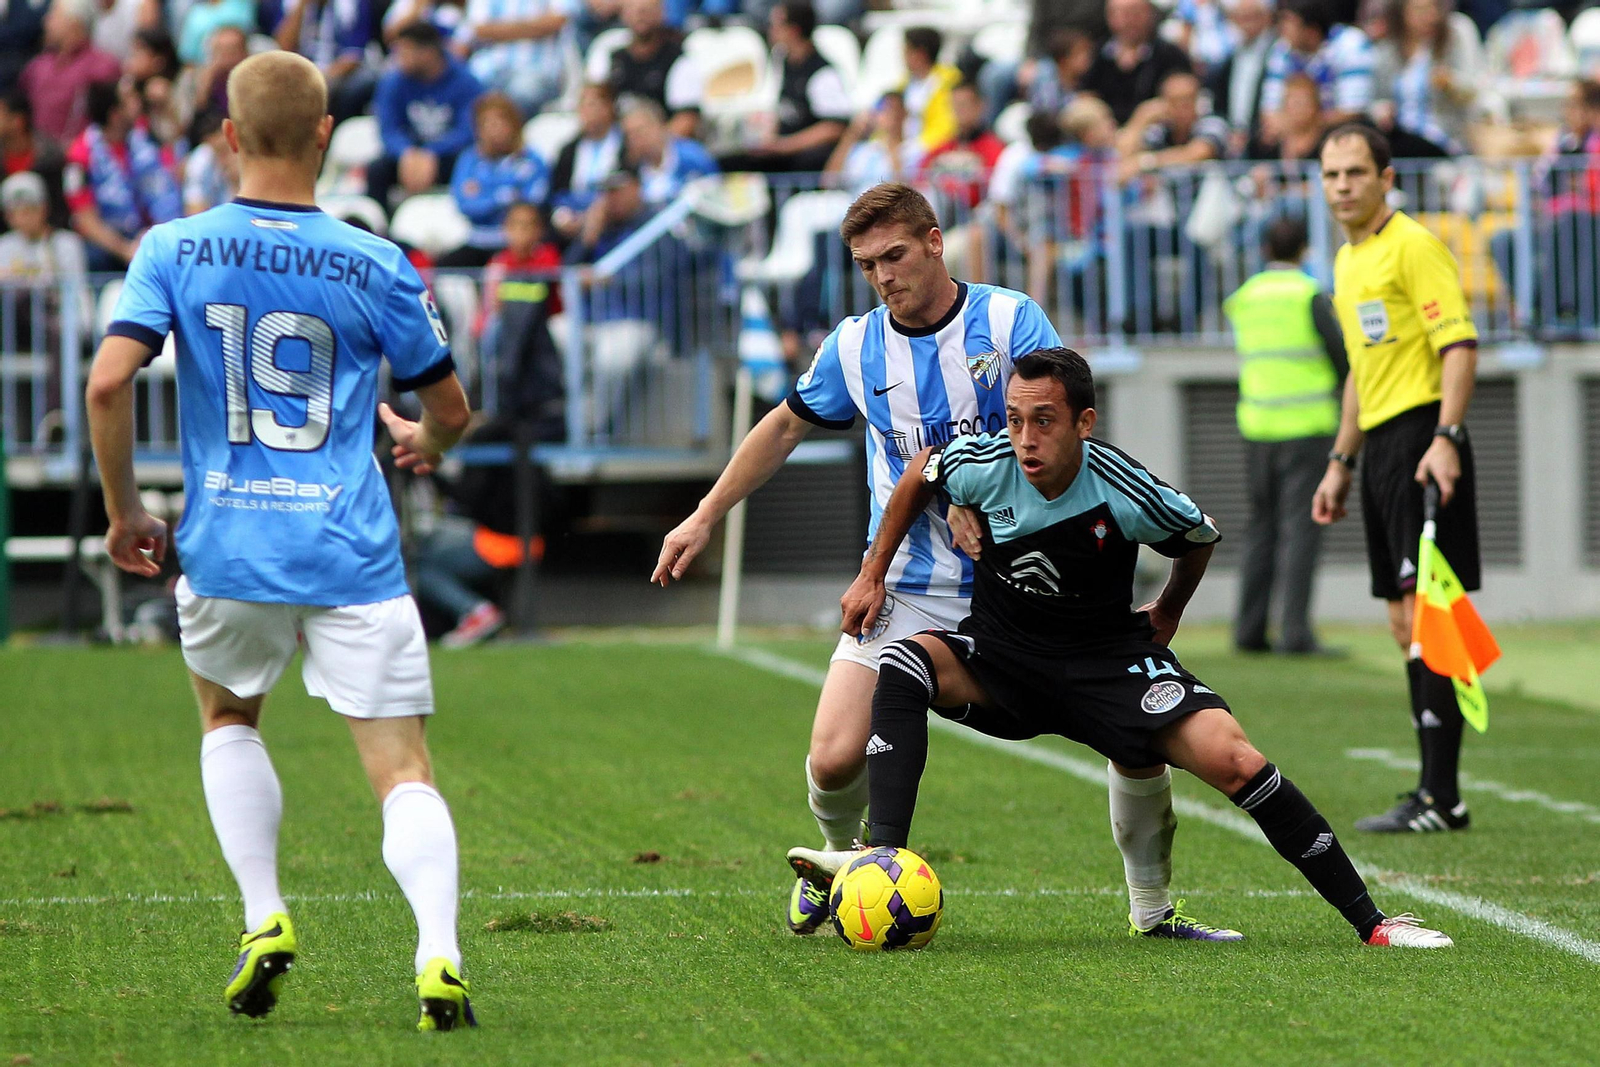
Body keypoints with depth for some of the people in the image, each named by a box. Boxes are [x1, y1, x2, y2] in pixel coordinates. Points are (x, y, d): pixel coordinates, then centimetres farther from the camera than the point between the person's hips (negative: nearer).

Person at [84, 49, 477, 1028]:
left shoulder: (174, 251, 0)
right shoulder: (376, 267, -1)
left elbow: (110, 382, -11)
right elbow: (450, 409, 8)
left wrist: (124, 511, 3)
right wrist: (425, 443, 32)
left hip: (227, 548, 1)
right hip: (352, 558, -1)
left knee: (229, 719, 28)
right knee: (403, 771, -1)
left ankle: (265, 923, 16)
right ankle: (438, 956, -21)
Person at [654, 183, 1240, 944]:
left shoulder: (1010, 321, -7)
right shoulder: (855, 347, 2)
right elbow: (786, 428, 18)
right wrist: (703, 519, 19)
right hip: (905, 588, 1)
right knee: (835, 759, -15)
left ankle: (1153, 909, 6)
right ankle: (838, 858, 22)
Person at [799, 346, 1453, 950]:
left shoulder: (1127, 493, -22)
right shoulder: (984, 466, -18)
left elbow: (1201, 536, 2)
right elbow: (920, 474, 8)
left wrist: (1168, 613, 16)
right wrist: (872, 575, 11)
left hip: (1109, 663, -2)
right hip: (1001, 656, 2)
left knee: (1232, 760, -21)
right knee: (903, 668, -29)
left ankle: (1368, 920, -12)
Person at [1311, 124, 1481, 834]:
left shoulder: (1414, 247, -9)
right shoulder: (1348, 261, 19)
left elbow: (1459, 345, -16)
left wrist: (1446, 438, -26)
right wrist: (1341, 463, 26)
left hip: (1422, 439, -9)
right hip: (1381, 444, 9)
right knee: (1404, 622, 8)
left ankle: (1441, 797, -14)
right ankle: (1435, 791, 11)